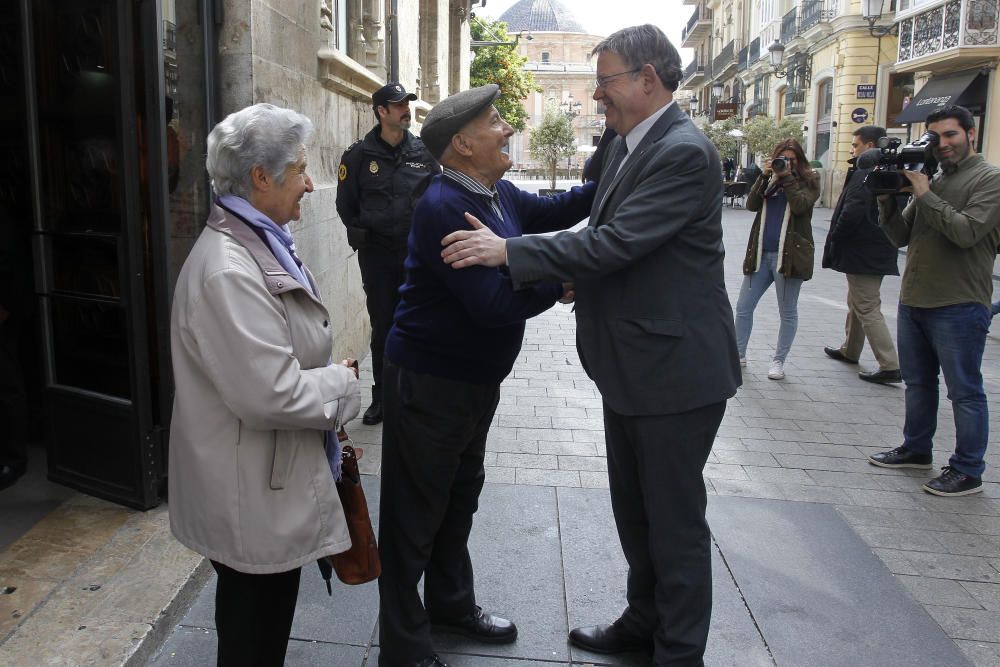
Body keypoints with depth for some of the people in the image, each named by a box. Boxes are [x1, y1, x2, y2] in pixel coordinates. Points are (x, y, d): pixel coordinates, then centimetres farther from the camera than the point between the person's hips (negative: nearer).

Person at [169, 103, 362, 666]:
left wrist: (328, 406, 15)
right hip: (253, 493, -9)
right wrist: (342, 382, -13)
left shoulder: (259, 244, 7)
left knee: (270, 618, 25)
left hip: (275, 477, 9)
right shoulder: (227, 271, -26)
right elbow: (273, 393, -29)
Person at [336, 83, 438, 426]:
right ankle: (382, 397, 19)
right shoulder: (359, 155, 0)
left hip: (417, 252, 1)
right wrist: (362, 234, 4)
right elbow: (346, 204, 8)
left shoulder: (423, 153, 4)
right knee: (382, 327, 7)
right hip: (377, 254, 0)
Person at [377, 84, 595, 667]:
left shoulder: (499, 194, 4)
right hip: (429, 381, -10)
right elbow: (494, 303, -30)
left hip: (478, 378, 10)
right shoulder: (445, 207, -25)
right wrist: (564, 276, -18)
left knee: (461, 498, 24)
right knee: (415, 514, 5)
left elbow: (553, 212, 18)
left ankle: (452, 602, 45)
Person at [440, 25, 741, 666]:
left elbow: (615, 242, -26)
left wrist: (508, 251, -24)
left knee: (675, 517, 6)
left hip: (677, 367, -9)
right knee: (634, 508, 21)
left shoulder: (684, 152, -19)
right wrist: (573, 277, 2)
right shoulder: (628, 144, 10)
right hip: (630, 364, 10)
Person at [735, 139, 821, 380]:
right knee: (743, 307, 5)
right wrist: (764, 176, -10)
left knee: (788, 312, 5)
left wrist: (787, 177, -13)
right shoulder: (769, 179, 13)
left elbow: (800, 205, -16)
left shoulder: (809, 180, 3)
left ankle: (779, 361, 16)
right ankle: (739, 354, 18)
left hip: (789, 255, -4)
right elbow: (751, 205, -2)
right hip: (761, 254, 4)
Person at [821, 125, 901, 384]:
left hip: (862, 254, -10)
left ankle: (890, 366, -6)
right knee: (856, 302, 23)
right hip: (879, 252, 10)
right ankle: (850, 349, 38)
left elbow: (851, 214, -25)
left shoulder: (863, 175, -19)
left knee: (868, 308, -6)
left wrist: (834, 241, -10)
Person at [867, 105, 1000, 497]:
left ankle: (968, 471, 11)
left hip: (958, 307, -7)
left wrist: (925, 194, -18)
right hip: (913, 300, 7)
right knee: (917, 382, 18)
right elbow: (901, 237, 10)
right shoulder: (929, 178, 13)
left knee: (964, 391, 2)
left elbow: (966, 232, -22)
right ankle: (917, 449, 34)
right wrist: (888, 201, -5)